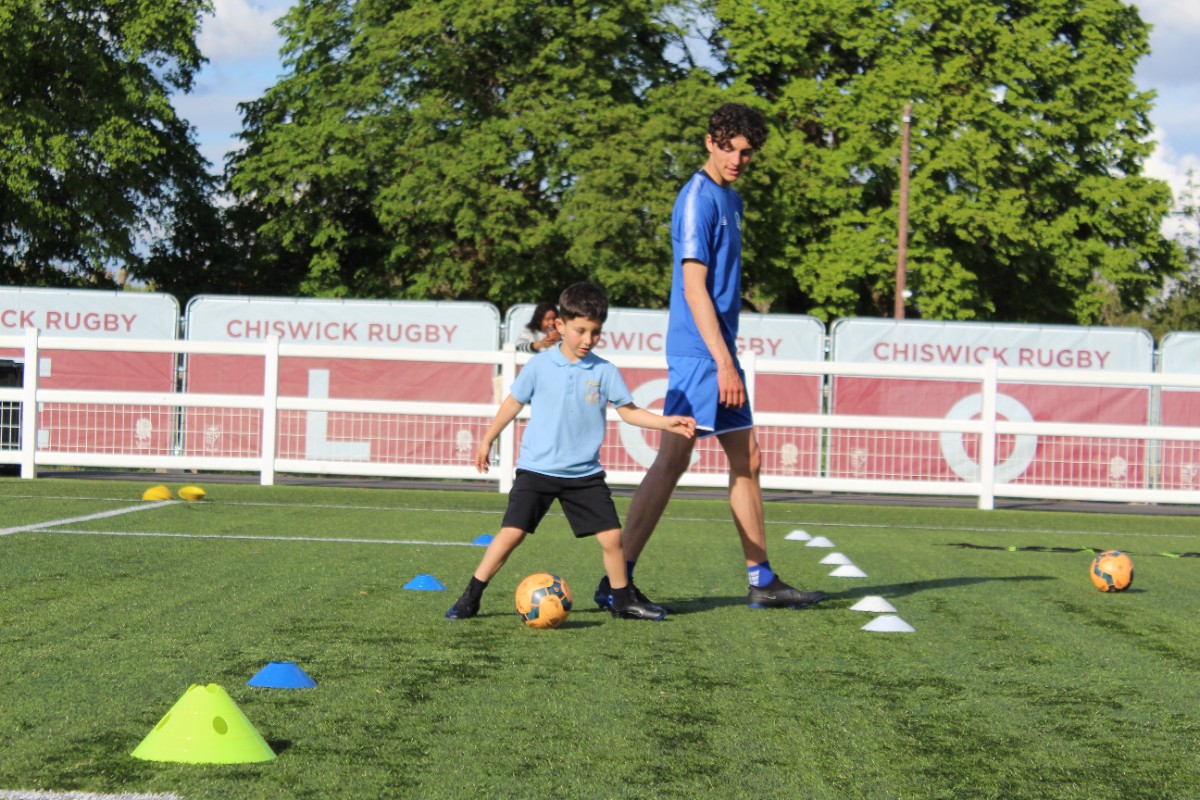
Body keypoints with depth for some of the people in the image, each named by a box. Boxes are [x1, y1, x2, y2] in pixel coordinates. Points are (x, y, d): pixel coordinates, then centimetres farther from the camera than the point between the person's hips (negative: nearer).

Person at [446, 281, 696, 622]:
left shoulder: (605, 372, 0)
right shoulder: (539, 367, -2)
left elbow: (629, 411, 5)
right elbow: (513, 403, 10)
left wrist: (666, 423, -8)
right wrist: (487, 441, 16)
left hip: (585, 474, 2)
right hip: (536, 469, -2)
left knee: (611, 536, 0)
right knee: (512, 532, -10)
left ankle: (621, 600, 21)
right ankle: (470, 598, 0)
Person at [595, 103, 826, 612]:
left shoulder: (730, 200, 17)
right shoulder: (698, 198, -12)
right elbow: (694, 288, -18)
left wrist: (730, 360, 19)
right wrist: (724, 362, -22)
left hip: (721, 353, 10)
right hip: (698, 354, -10)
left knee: (747, 460, 12)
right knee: (672, 460, -12)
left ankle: (762, 582, 19)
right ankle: (617, 581, -10)